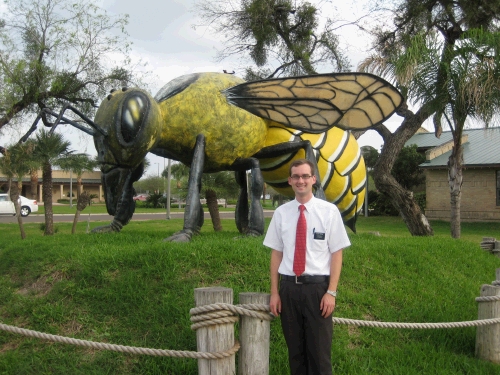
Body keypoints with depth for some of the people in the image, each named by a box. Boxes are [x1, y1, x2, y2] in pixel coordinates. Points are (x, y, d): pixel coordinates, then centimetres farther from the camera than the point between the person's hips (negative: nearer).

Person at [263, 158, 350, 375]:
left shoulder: (329, 211, -4)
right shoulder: (281, 213, 4)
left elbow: (337, 254, -4)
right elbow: (276, 254, 6)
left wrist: (331, 292, -10)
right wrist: (274, 292, 3)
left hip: (317, 286, -3)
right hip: (289, 286, 3)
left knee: (319, 350, 6)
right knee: (295, 349, 14)